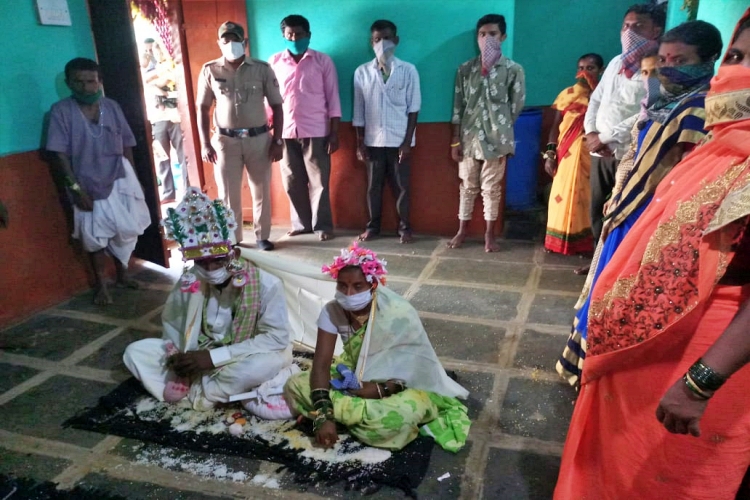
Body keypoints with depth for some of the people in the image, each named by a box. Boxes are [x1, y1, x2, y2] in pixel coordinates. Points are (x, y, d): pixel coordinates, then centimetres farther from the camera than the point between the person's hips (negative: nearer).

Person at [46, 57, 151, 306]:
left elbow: (126, 146, 7)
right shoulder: (61, 111, -8)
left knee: (127, 230, 9)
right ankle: (101, 286, 22)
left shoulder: (112, 107, 2)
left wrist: (133, 179, 4)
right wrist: (75, 187, -16)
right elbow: (60, 153, -10)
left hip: (119, 180, 3)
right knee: (95, 237, 7)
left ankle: (122, 275, 31)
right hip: (88, 185, -3)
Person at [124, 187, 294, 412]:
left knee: (267, 363, -37)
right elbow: (170, 321, 5)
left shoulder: (266, 284, -22)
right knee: (135, 351, -7)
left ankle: (194, 392, -13)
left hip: (245, 359, -4)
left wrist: (214, 357, -27)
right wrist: (178, 357, -16)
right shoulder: (188, 281, -11)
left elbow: (277, 338, -23)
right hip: (200, 357, 4)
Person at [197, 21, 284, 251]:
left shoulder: (261, 69, 0)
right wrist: (204, 143, -1)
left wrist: (277, 141, -3)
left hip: (259, 138, 0)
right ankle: (232, 239, 19)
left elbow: (276, 106, 2)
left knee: (261, 191, 8)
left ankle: (262, 236, 22)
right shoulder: (210, 71, 2)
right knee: (228, 193, 5)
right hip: (225, 140, 0)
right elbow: (203, 108, 5)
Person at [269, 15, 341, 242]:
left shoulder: (323, 61, 2)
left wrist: (335, 133, -5)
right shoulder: (274, 62, 7)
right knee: (292, 182, 8)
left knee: (318, 181, 3)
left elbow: (333, 99, 0)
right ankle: (301, 223, 22)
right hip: (285, 131, 3)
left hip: (315, 131, -2)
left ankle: (322, 225, 14)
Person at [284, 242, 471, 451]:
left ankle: (345, 414, -13)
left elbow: (414, 367, -18)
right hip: (353, 379, 4)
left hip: (397, 384, -4)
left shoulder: (398, 313, -25)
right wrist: (324, 415, -31)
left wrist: (381, 389, -30)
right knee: (295, 385, -16)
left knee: (409, 409, -39)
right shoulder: (332, 312, -14)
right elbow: (321, 364, -19)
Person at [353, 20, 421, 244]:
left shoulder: (408, 70, -1)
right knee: (373, 186, 9)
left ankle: (404, 227, 19)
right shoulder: (362, 72, 3)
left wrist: (407, 141, -8)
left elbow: (413, 109, -2)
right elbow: (359, 112, 4)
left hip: (399, 140, -1)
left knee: (401, 186, 5)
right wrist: (359, 143, 1)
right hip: (373, 141, 2)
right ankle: (373, 226, 23)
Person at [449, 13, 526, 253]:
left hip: (496, 139, -2)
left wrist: (500, 127, 4)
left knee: (492, 188, 6)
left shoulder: (513, 69, -2)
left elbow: (516, 105, 2)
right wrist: (455, 140, 0)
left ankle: (490, 234, 19)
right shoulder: (465, 69, 3)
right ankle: (462, 231, 23)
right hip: (469, 138, 2)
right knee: (467, 186, 11)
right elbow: (458, 107, 3)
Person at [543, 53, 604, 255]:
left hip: (592, 154, -2)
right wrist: (550, 153, 1)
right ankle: (560, 240, 14)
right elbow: (556, 125, 10)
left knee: (587, 196, 0)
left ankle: (584, 243, 8)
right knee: (563, 196, 3)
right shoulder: (568, 94, 11)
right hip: (567, 154, 2)